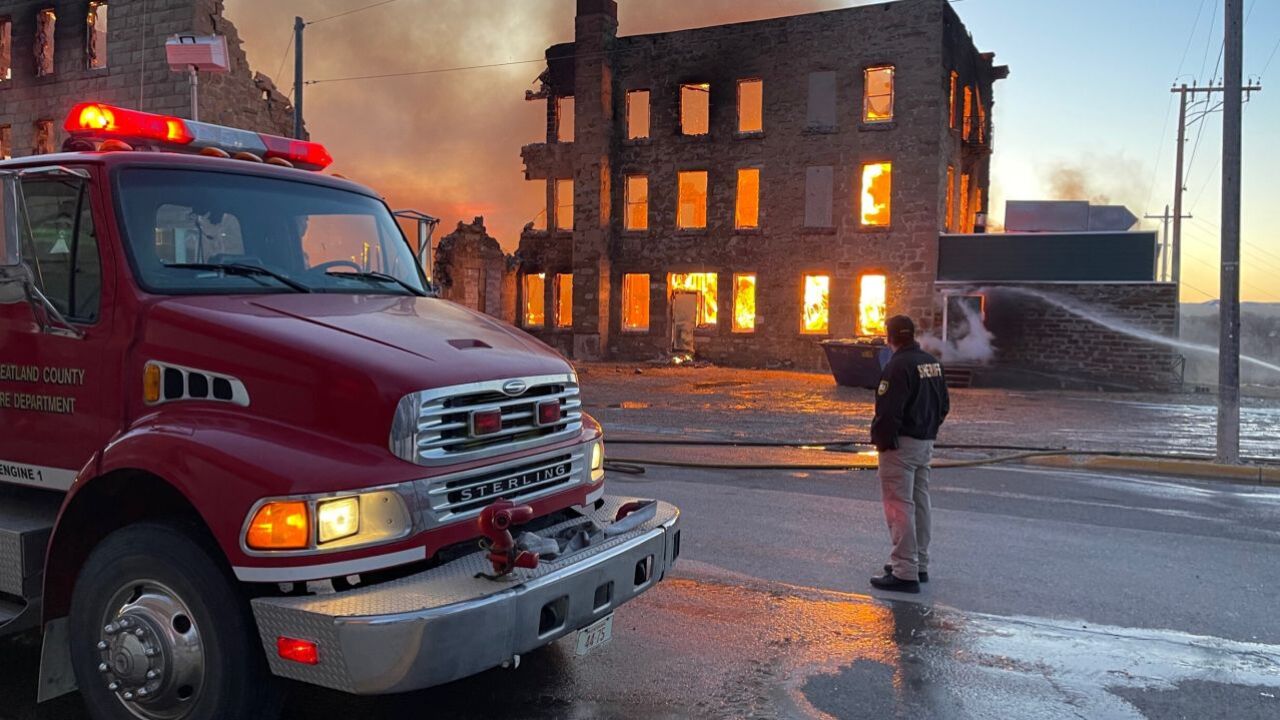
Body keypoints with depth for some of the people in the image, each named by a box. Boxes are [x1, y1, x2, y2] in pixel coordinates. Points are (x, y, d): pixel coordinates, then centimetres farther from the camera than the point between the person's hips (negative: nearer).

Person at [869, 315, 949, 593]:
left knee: (899, 507, -5)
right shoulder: (932, 362, 10)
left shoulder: (898, 366, -19)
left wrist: (881, 441, -11)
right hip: (926, 443, 9)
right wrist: (929, 430, 19)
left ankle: (905, 573, -4)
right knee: (920, 503, 18)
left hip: (901, 444, -9)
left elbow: (888, 411, -24)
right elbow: (944, 405, 17)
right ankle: (920, 565, 28)